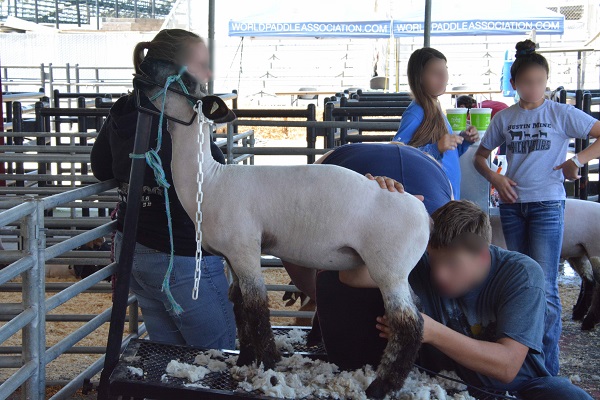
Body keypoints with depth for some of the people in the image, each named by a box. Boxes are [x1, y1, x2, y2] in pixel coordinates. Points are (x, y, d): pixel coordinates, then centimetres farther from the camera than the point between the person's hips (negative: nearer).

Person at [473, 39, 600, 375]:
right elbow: (480, 157, 17)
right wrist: (495, 178, -2)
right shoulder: (504, 118, 8)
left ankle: (549, 370, -7)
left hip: (547, 205, -4)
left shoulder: (562, 114, -2)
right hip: (512, 205, 4)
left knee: (545, 288, -10)